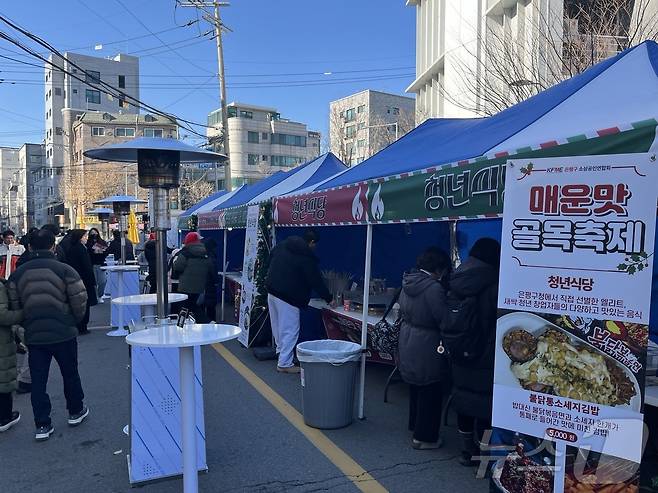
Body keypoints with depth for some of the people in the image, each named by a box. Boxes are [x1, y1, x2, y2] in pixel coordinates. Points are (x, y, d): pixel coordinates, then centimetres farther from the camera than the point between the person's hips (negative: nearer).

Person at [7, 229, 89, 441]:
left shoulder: (18, 274, 1)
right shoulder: (65, 270, -12)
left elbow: (14, 306, 6)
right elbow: (79, 301, -11)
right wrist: (75, 320, 8)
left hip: (33, 335, 3)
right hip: (64, 333, -2)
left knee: (38, 380, 10)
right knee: (70, 374, 16)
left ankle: (42, 426, 13)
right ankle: (75, 412, 32)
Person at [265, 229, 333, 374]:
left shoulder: (281, 246, 10)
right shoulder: (307, 257, -11)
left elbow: (270, 263, 21)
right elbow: (316, 281, -8)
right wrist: (329, 298, 1)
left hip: (272, 291, 8)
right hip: (288, 296, -8)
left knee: (278, 326, 21)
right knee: (290, 330, -1)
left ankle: (281, 350, 34)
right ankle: (284, 363, 1)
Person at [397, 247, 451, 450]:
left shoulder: (408, 282, 2)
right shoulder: (434, 288, -23)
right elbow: (443, 319, -20)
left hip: (407, 342, 9)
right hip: (427, 347, -8)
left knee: (416, 388, 24)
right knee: (430, 393, 8)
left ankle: (415, 426, 40)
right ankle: (424, 437, 18)